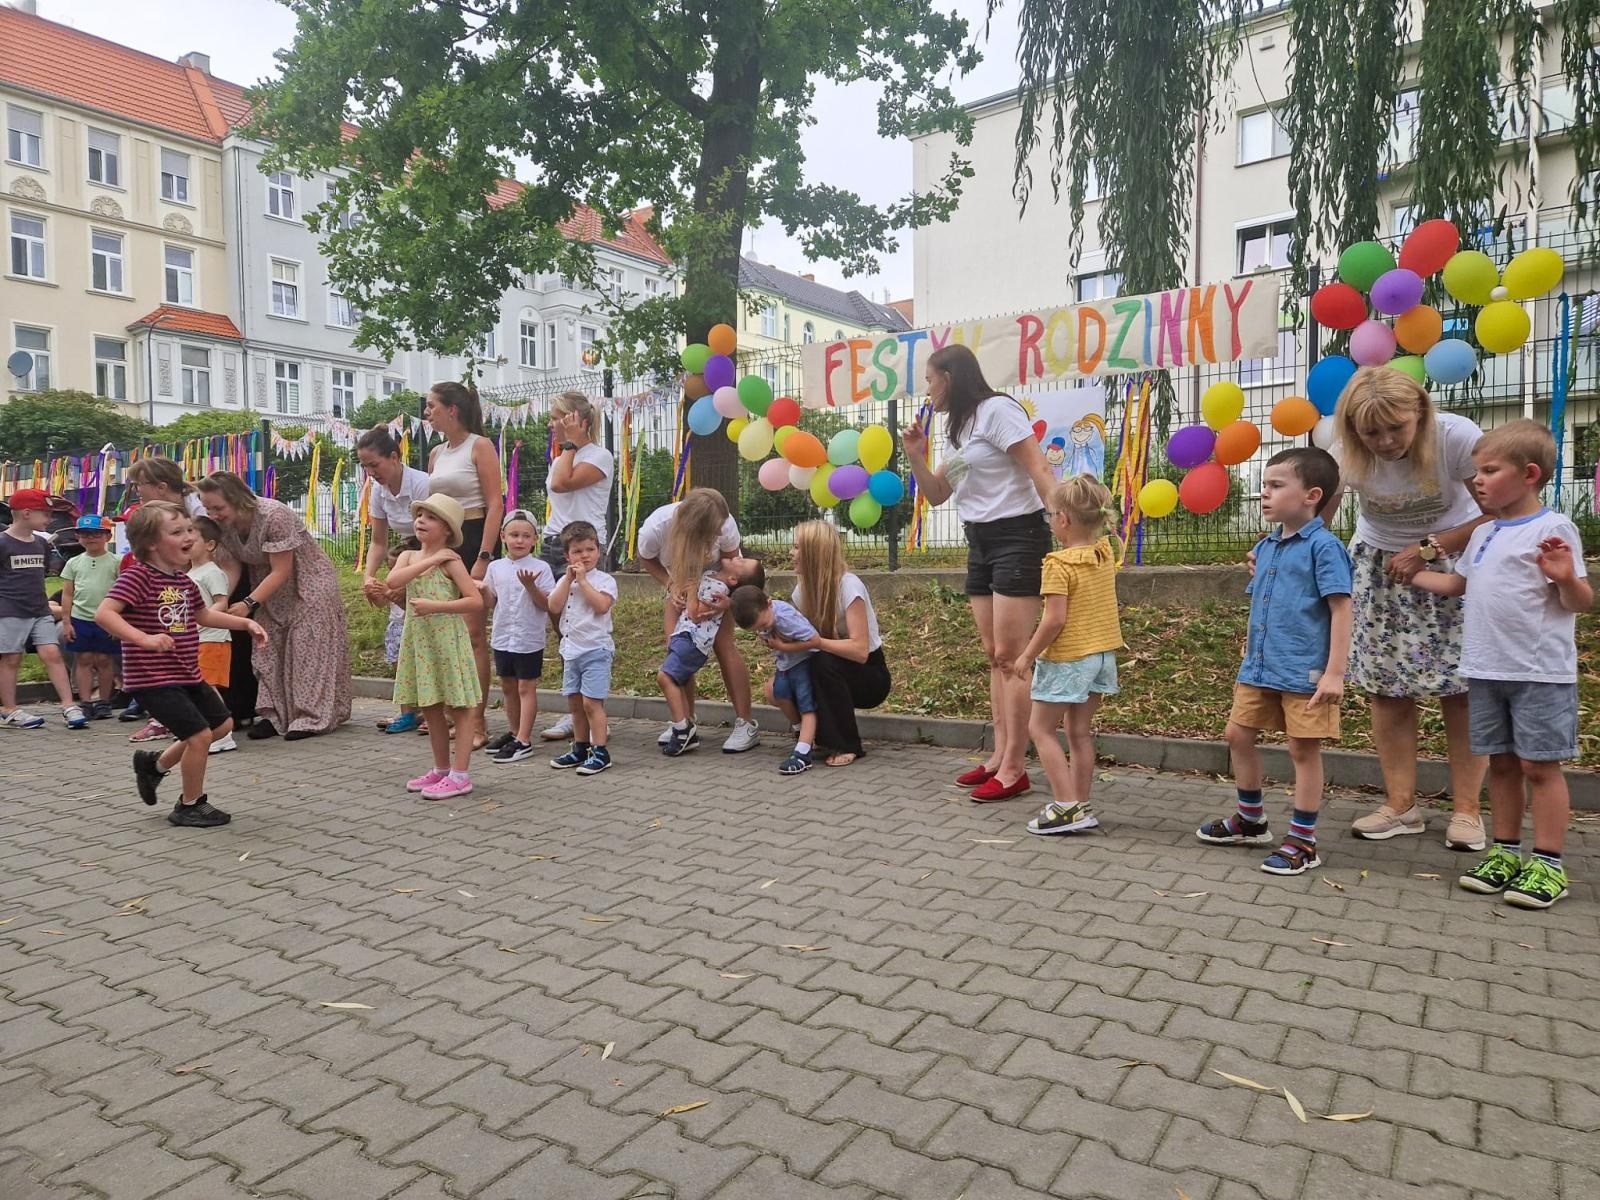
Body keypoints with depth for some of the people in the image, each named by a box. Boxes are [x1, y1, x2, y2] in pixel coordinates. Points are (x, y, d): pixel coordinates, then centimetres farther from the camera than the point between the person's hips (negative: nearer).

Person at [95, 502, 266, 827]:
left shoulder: (183, 580, 10)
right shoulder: (137, 576, -16)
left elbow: (203, 615, 27)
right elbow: (104, 613, -27)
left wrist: (245, 623, 19)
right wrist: (144, 639, -37)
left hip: (187, 675, 9)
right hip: (153, 678, -9)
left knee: (222, 723, 18)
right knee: (200, 735, -10)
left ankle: (154, 763, 35)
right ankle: (190, 806, 10)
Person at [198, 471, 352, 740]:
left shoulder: (273, 516, -30)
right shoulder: (223, 524, -10)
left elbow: (282, 571, -27)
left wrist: (249, 604, -31)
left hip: (308, 582, -7)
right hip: (269, 588, 7)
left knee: (307, 646, -9)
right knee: (268, 646, 3)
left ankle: (312, 717, -7)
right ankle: (274, 715, 8)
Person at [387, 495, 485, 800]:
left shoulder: (450, 560, -8)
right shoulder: (409, 556, 9)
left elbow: (476, 600, -17)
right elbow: (393, 581, -13)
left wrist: (435, 606, -22)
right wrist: (430, 560, -15)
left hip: (447, 640, -6)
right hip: (419, 642, 7)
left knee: (458, 707, -1)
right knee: (430, 709, 13)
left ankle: (460, 775, 2)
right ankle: (441, 769, 25)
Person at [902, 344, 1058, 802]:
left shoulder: (996, 409, -9)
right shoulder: (959, 427, 18)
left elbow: (1039, 469, -17)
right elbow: (936, 494, 21)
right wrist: (916, 457, 5)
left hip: (1017, 537, -9)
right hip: (980, 542, 9)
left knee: (1010, 655, -9)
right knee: (994, 655, 8)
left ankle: (1013, 769, -5)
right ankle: (999, 756, 12)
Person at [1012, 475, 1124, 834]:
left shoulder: (1059, 564, -20)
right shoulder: (1106, 552, 3)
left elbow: (1055, 620, -24)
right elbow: (1094, 535, 28)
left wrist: (1028, 655, -14)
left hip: (1067, 659, -8)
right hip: (1102, 655, 8)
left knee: (1040, 728, 4)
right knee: (1079, 731, 14)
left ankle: (1067, 807, -2)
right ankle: (1081, 807, 19)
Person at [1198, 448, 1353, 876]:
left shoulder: (1323, 546, -13)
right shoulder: (1265, 547, 10)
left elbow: (1340, 610, -16)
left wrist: (1334, 672, -20)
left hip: (1305, 673, -8)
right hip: (1260, 668, 8)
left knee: (1304, 749, 2)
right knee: (1238, 736, 14)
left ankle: (1303, 841, 15)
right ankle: (1251, 820, 32)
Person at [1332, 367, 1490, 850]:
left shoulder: (1457, 437, -25)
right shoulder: (1346, 456, -18)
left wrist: (1427, 550, -23)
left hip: (1454, 560, -2)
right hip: (1379, 565, 2)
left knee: (1461, 690, -5)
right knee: (1387, 689, 1)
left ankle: (1466, 808, 7)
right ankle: (1401, 805, 11)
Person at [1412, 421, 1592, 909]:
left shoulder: (1553, 530, -9)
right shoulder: (1483, 535, 13)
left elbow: (1581, 602, -11)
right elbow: (1456, 583, 28)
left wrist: (1565, 578, -31)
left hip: (1539, 672, -7)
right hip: (1486, 670, 7)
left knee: (1539, 764, -1)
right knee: (1501, 761, 12)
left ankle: (1548, 864, 9)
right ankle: (1506, 852, 21)